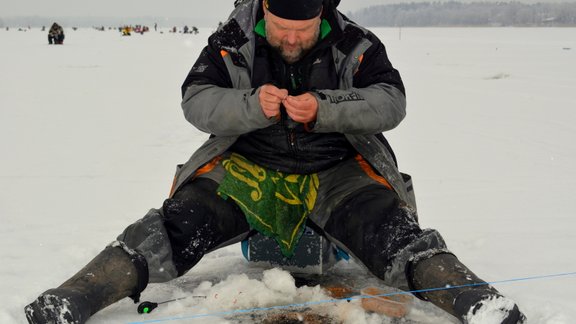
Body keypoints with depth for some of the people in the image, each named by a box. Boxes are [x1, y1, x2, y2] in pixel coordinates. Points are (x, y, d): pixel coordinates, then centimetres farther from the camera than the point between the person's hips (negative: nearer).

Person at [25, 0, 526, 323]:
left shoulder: (355, 45, -6)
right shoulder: (232, 41, -4)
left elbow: (391, 102, -12)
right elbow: (195, 101, -8)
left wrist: (322, 108, -29)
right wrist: (253, 106, -29)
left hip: (335, 173, 0)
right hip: (248, 169, 0)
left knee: (395, 237, -26)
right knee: (176, 226, -20)